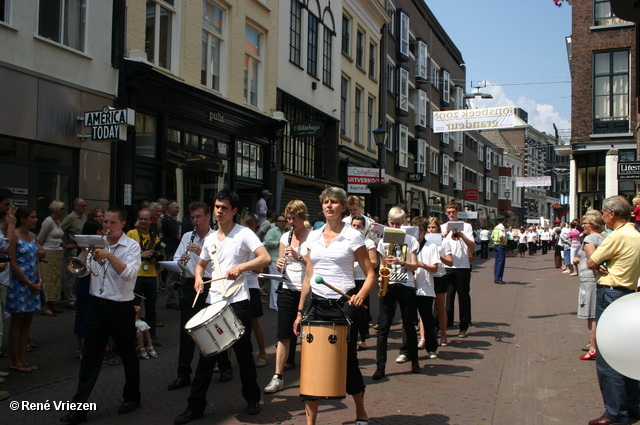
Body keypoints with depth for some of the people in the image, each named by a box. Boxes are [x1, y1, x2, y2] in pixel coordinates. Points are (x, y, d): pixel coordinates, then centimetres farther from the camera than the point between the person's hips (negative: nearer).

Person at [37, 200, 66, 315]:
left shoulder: (58, 221, 14)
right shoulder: (48, 221, -12)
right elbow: (40, 239, -9)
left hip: (57, 253, 9)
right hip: (49, 253, -9)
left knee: (56, 278, 9)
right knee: (48, 279, -7)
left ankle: (51, 305, 15)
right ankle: (44, 307, -4)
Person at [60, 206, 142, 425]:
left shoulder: (131, 246, -6)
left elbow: (129, 274, -20)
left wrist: (110, 256, -27)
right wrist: (88, 255, -11)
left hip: (121, 307, -4)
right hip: (97, 305, 4)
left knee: (128, 355, 11)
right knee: (89, 356, 4)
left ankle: (132, 398, 29)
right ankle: (79, 406, 9)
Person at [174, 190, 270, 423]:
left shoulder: (244, 233, -5)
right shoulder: (210, 238, 12)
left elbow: (265, 258, -17)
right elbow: (201, 264, 26)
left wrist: (240, 267, -30)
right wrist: (199, 277, 4)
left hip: (238, 302, -5)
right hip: (213, 302, 5)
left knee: (243, 352, 7)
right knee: (206, 355, 6)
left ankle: (252, 398, 25)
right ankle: (195, 405, 12)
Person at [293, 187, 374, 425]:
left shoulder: (353, 236, -3)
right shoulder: (313, 237, 9)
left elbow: (370, 273, -1)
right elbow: (308, 277, 13)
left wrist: (361, 295, -20)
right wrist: (300, 311, 10)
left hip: (343, 305, -3)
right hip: (316, 305, 4)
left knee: (347, 362, 5)